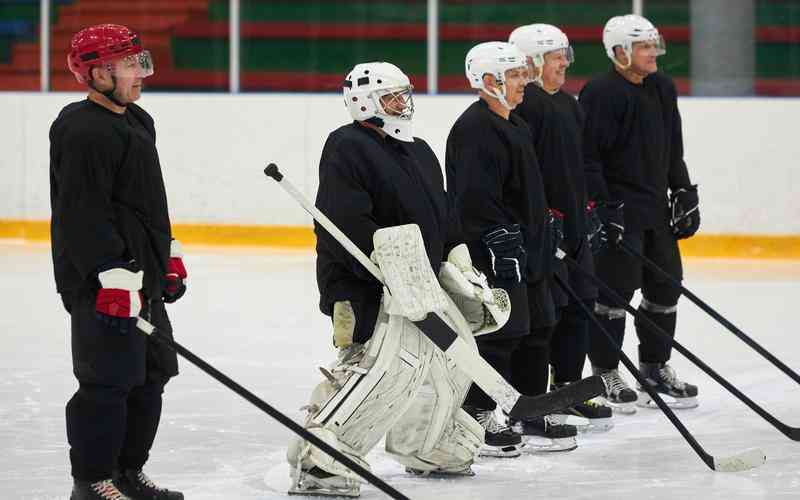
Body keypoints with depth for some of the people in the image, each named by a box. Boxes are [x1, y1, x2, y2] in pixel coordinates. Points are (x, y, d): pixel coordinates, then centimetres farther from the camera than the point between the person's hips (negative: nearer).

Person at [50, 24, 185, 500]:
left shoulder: (138, 121, 16)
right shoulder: (84, 131, -17)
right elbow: (83, 211, -23)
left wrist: (169, 255, 25)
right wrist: (114, 274, -26)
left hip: (143, 277, 10)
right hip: (102, 282, -10)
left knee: (151, 375, 14)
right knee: (109, 381, -8)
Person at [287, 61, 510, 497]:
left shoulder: (420, 152, 19)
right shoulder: (348, 147, -12)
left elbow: (442, 215, 28)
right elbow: (346, 222, -23)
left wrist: (459, 265, 18)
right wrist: (392, 263, -28)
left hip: (420, 283, 10)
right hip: (363, 285, -10)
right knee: (389, 363, -25)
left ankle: (427, 448, 37)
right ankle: (317, 460, -28)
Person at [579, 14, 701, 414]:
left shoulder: (662, 88, 11)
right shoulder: (601, 94, -15)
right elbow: (587, 157, -16)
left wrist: (683, 193, 15)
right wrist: (601, 208, -20)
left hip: (656, 208, 8)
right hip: (617, 211, -8)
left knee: (665, 285, 11)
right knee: (616, 288, -5)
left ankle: (655, 367, 24)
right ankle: (605, 374, 5)